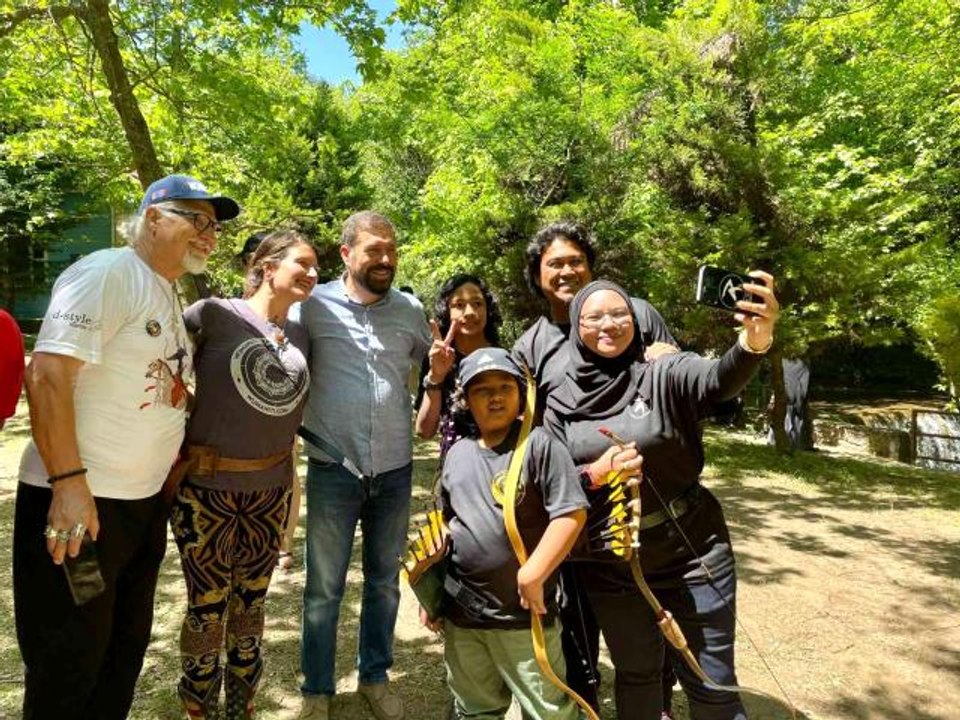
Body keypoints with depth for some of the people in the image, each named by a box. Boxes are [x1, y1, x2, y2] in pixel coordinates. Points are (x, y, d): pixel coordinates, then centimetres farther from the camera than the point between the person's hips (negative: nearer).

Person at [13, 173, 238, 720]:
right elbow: (49, 373, -21)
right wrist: (69, 484, -25)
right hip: (77, 503, -8)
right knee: (67, 670, 6)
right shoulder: (108, 273, -13)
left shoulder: (171, 297, 14)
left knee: (126, 651, 20)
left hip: (146, 503, 9)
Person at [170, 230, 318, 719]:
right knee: (207, 608, 8)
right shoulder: (213, 314, -10)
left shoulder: (300, 336, 7)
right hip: (205, 487, -4)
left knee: (251, 603, 17)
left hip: (271, 489, 5)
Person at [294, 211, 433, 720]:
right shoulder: (314, 305, -4)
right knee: (324, 587, 11)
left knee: (385, 582, 16)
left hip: (394, 470, 3)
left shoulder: (410, 310, 4)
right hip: (333, 469, -2)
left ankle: (375, 676, 37)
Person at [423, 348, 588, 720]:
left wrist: (532, 577, -18)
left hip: (522, 614, -5)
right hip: (459, 613, 5)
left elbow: (572, 513, -15)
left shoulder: (538, 444, -11)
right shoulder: (458, 453, 7)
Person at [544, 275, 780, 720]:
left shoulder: (663, 375, -10)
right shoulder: (560, 402, -3)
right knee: (634, 673, 23)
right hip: (610, 566, 3)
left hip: (690, 554, -2)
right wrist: (594, 474, -21)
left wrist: (755, 339, -51)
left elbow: (722, 378, -31)